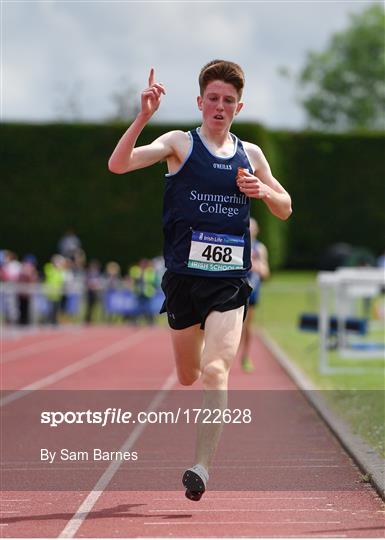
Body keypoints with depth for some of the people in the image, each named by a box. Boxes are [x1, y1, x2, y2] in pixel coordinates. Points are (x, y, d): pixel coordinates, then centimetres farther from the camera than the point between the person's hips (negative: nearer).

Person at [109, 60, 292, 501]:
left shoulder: (250, 154, 10)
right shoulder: (180, 143, 1)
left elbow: (285, 209, 20)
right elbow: (118, 165, -14)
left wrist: (264, 191, -2)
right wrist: (143, 117, -27)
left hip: (230, 281, 0)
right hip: (184, 277, 0)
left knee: (215, 371, -18)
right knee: (187, 377, 13)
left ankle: (201, 466, -22)